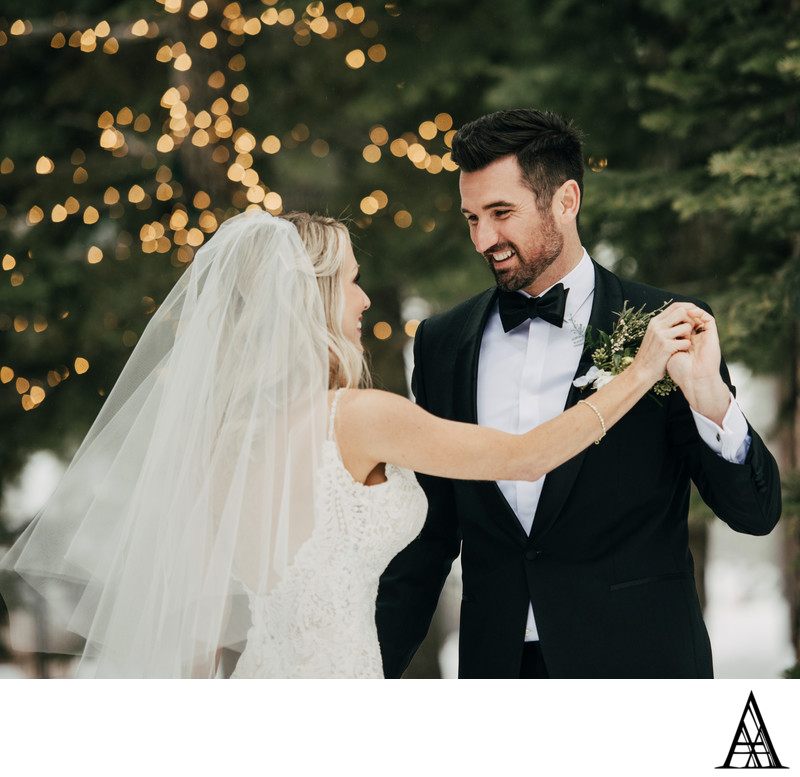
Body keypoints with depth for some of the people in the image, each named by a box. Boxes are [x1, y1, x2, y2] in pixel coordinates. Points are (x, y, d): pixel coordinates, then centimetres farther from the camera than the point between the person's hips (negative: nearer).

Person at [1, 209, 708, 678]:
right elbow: (524, 455, -9)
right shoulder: (358, 417, -14)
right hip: (332, 697, -7)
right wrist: (639, 374, -2)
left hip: (260, 682, 8)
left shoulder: (233, 421, 6)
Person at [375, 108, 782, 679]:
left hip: (636, 666, -3)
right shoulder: (442, 343, 5)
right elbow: (430, 533, 12)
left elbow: (756, 513, -7)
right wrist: (379, 669, 7)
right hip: (496, 664, 3)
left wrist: (708, 398, -24)